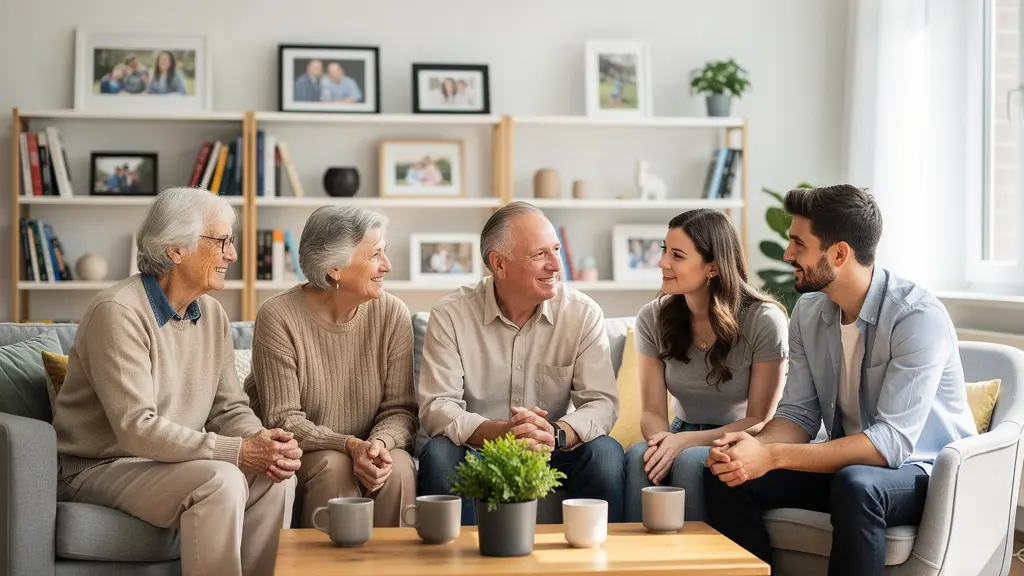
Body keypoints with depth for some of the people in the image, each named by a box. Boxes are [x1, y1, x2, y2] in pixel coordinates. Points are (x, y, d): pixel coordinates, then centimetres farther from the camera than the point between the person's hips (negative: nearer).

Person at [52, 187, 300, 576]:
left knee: (268, 476, -16)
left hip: (170, 460, 7)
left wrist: (261, 442, -18)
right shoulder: (118, 312, -20)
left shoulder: (212, 314, 5)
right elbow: (137, 429, -26)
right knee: (220, 481, -29)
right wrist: (238, 451, -29)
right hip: (99, 468, -7)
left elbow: (230, 409, 6)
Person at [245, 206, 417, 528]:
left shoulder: (393, 314, -3)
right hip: (296, 454, -3)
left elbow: (400, 409, -3)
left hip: (368, 449, 3)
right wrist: (351, 445, -28)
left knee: (398, 467, -27)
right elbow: (282, 419, -14)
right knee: (334, 466, -32)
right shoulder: (278, 318, -13)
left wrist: (380, 443, -26)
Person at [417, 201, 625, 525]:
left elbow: (602, 403, -11)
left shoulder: (583, 313, -4)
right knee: (439, 453, -31)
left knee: (606, 452, -26)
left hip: (553, 453, 1)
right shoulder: (450, 315, -8)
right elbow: (436, 408, -15)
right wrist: (498, 432, -35)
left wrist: (557, 433, -34)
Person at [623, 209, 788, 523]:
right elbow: (652, 411, -1)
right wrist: (662, 438, -27)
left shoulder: (764, 320, -12)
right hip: (682, 440, 3)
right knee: (638, 455, -30)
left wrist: (686, 440, -25)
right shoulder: (653, 318, 0)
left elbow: (759, 421, -10)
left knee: (689, 460, -35)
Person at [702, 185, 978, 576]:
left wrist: (772, 456, -34)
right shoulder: (808, 313, 0)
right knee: (725, 476, -12)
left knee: (854, 486, -38)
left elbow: (892, 442, -29)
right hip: (851, 464, 6)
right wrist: (757, 444, -22)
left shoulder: (918, 317, -23)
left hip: (926, 470, -6)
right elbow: (799, 413, 2)